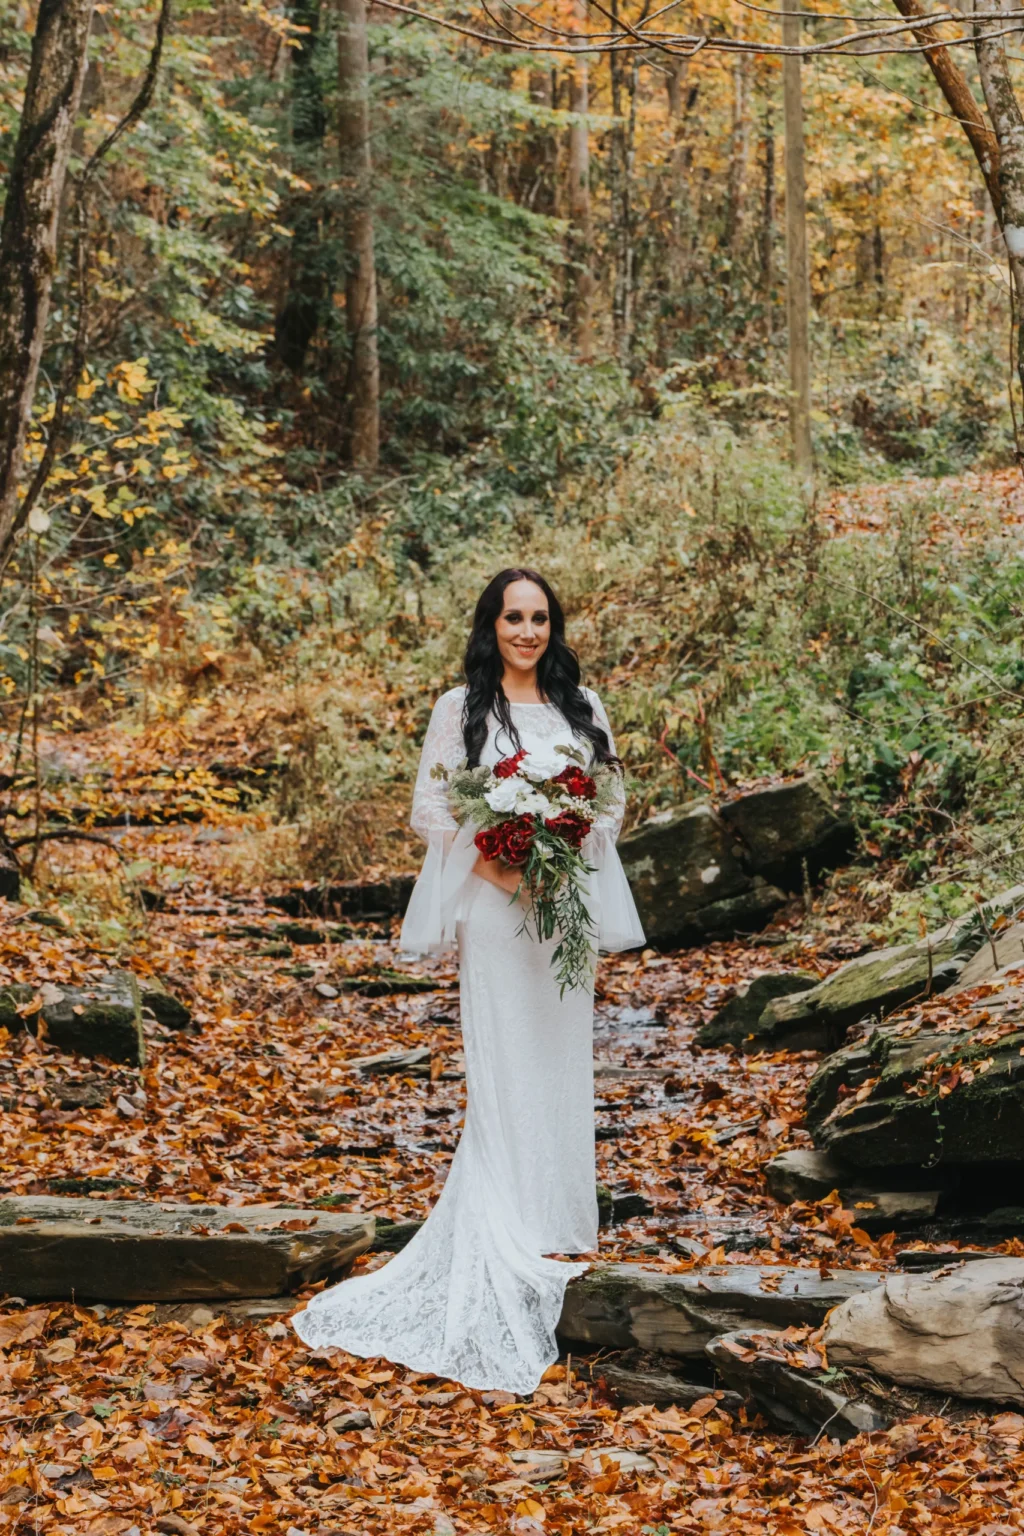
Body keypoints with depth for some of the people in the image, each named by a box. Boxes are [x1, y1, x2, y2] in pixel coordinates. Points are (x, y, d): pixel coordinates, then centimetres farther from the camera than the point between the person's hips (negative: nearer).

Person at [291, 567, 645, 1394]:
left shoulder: (583, 706, 11)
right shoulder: (462, 709, 1)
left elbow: (613, 799, 12)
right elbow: (430, 809, -1)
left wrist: (569, 853, -7)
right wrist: (493, 865, -15)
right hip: (495, 906, -3)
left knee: (563, 1059, 7)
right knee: (503, 1065, -5)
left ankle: (556, 1221, 17)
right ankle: (516, 1239, 1)